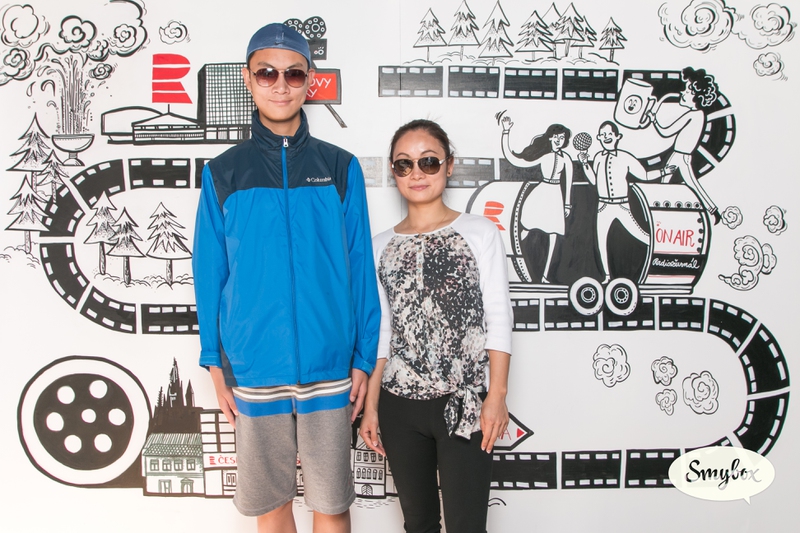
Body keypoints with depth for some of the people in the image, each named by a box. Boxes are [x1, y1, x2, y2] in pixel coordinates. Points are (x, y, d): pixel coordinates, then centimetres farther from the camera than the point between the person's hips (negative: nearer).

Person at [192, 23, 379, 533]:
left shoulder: (341, 168, 2)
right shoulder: (223, 174, 3)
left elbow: (361, 270, 2)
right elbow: (210, 275, 5)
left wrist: (364, 359, -1)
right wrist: (215, 363, 1)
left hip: (329, 368, 0)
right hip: (253, 370, 1)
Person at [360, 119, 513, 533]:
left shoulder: (480, 233, 0)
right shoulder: (381, 246, 9)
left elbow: (498, 319, -3)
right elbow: (382, 333, 11)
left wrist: (497, 395, -10)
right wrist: (371, 405, 8)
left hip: (464, 404, -3)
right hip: (400, 405, 4)